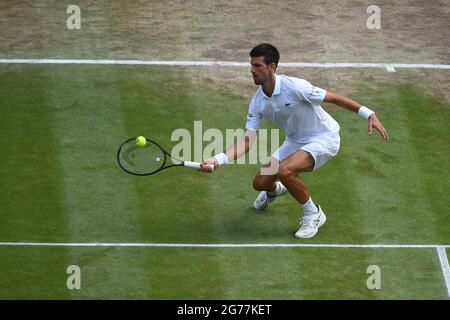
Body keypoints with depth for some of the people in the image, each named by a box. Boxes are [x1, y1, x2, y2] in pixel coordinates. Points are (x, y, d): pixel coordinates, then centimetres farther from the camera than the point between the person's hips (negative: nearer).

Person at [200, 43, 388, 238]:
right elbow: (247, 141, -13)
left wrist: (368, 114, -24)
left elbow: (334, 98, -20)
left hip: (324, 138, -7)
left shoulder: (294, 87, -27)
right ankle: (275, 190, 42)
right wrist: (218, 160, -28)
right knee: (260, 182, 1)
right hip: (295, 142, 7)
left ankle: (313, 214, -8)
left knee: (284, 170, -30)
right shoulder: (257, 103, -8)